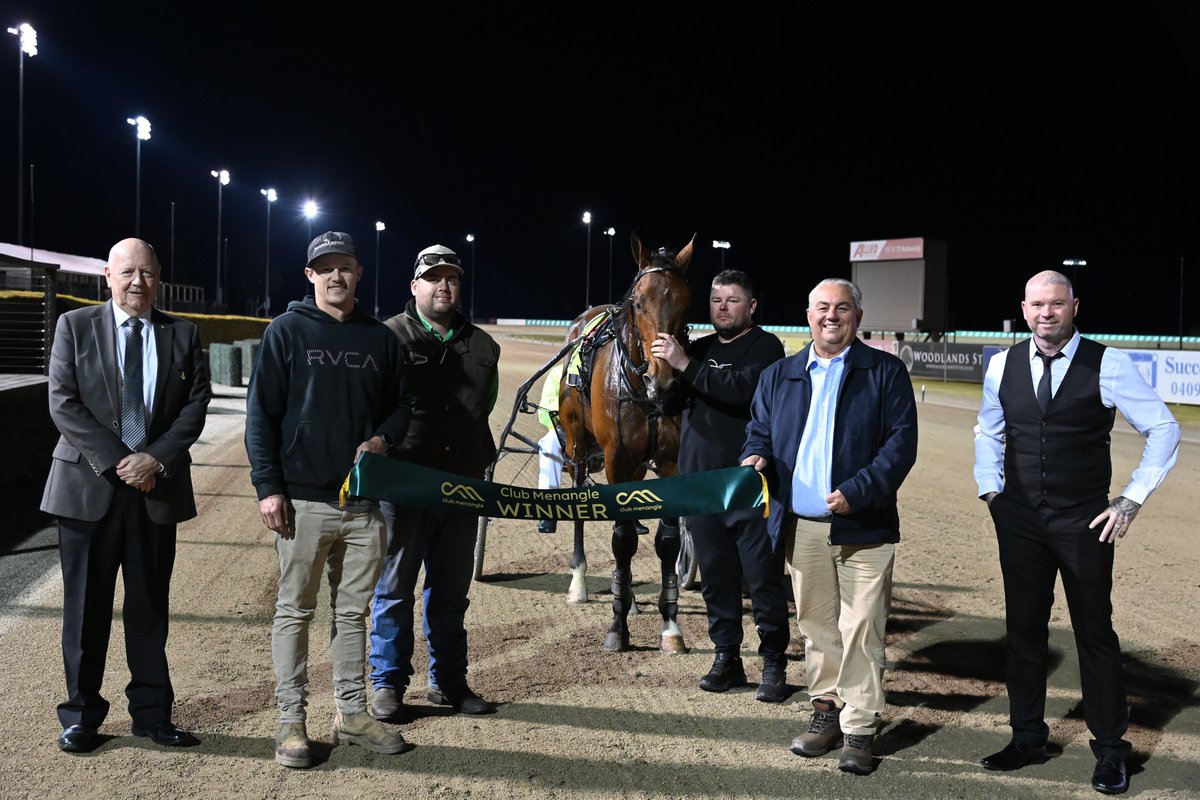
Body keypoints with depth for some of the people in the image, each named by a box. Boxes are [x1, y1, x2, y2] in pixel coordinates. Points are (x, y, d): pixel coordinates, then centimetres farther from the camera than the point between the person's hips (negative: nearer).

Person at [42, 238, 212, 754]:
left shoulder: (182, 335, 7)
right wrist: (118, 461, -14)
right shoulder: (75, 326, 2)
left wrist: (157, 459, -12)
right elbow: (63, 404, -5)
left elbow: (196, 405, 2)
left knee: (151, 605, 9)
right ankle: (81, 714, 17)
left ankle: (152, 712, 17)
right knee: (86, 605, 5)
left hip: (157, 487, 2)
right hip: (89, 484, -1)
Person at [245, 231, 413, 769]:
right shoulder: (286, 331, 0)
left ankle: (351, 713, 22)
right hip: (303, 500, -3)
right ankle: (292, 721, 12)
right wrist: (268, 487, -10)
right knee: (295, 611, 4)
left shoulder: (380, 338, 10)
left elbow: (399, 405, 17)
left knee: (353, 611, 12)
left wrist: (382, 439, -6)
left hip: (364, 501, 4)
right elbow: (261, 412, -3)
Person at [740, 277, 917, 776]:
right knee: (816, 625, 13)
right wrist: (755, 458, -6)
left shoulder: (886, 372, 1)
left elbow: (902, 441, -6)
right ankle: (826, 709, 26)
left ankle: (860, 727, 7)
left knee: (861, 630, -2)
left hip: (863, 527, -3)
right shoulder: (778, 376, 12)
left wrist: (858, 491, -17)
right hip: (801, 526, 4)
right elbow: (759, 429, 18)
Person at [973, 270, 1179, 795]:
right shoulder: (1003, 366, 2)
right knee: (1023, 628, 10)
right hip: (1020, 520, 3)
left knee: (1095, 632, 4)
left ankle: (1110, 750, 18)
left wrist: (1132, 501, -6)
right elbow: (988, 433, 18)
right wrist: (990, 490, 8)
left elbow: (1163, 428, -2)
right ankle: (1027, 737, 25)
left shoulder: (1107, 366, -8)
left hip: (1084, 522, -3)